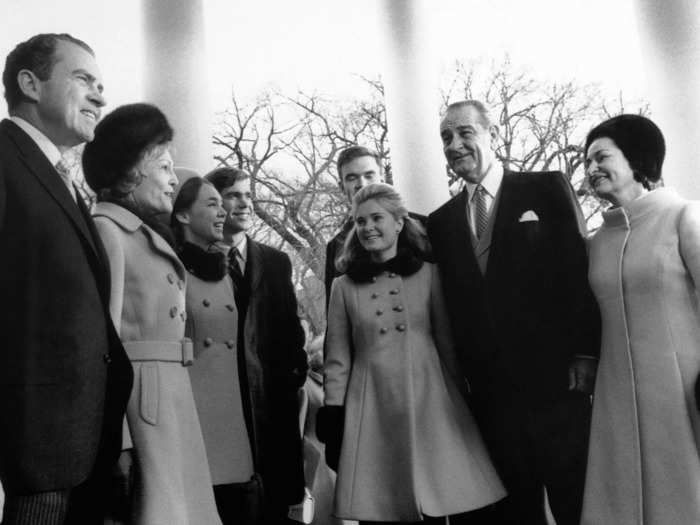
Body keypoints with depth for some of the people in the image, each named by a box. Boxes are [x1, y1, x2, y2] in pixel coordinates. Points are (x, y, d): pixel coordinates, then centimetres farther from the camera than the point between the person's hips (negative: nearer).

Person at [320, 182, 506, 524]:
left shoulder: (428, 275, 4)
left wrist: (458, 399, 9)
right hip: (371, 409, 0)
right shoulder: (344, 286, 5)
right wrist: (333, 419, 1)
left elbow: (447, 342, 8)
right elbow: (337, 360, 6)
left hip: (430, 400, 0)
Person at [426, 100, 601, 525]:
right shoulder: (441, 221, 10)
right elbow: (452, 303, 10)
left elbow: (580, 270, -4)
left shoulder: (548, 188, 1)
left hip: (556, 382, -3)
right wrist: (463, 377, 4)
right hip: (491, 394, 3)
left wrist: (586, 354, -10)